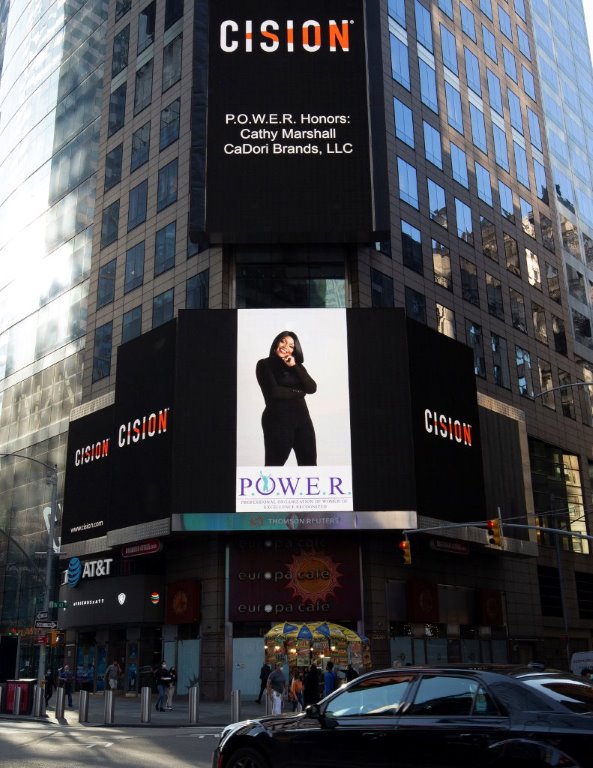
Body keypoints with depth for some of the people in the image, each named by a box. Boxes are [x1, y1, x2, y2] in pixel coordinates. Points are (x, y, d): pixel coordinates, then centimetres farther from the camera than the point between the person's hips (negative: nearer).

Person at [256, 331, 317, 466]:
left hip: (302, 418, 6)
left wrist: (294, 367, -6)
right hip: (278, 420, -6)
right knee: (274, 465, 1)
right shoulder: (264, 364, -1)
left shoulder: (297, 365, 15)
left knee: (309, 464, 7)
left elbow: (312, 388, 1)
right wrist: (298, 392, -1)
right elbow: (273, 391, -14)